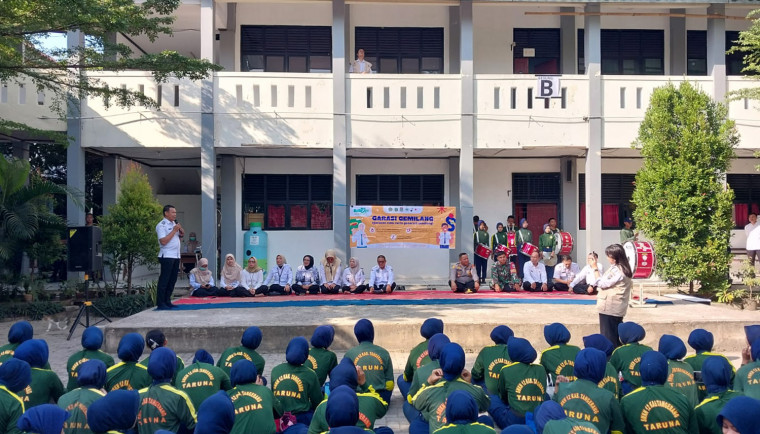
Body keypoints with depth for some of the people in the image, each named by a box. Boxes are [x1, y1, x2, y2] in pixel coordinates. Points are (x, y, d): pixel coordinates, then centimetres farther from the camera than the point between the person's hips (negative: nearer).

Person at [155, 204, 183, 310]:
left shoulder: (174, 224, 17)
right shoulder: (161, 225, -9)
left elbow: (179, 236, 27)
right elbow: (163, 241, -19)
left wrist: (180, 232, 5)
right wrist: (174, 230, -16)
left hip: (176, 256, 8)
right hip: (167, 256, -8)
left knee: (172, 281, 10)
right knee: (164, 281, -8)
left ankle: (167, 302, 16)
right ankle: (160, 304, -6)